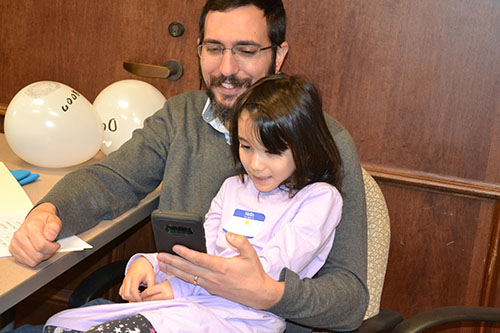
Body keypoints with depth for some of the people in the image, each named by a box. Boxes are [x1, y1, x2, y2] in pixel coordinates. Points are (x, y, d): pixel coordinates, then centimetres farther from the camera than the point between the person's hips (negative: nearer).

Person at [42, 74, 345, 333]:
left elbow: (273, 270, -10)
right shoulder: (233, 187, 22)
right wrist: (150, 261, -2)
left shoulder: (319, 199, -1)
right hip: (192, 305, 7)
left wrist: (183, 286, -12)